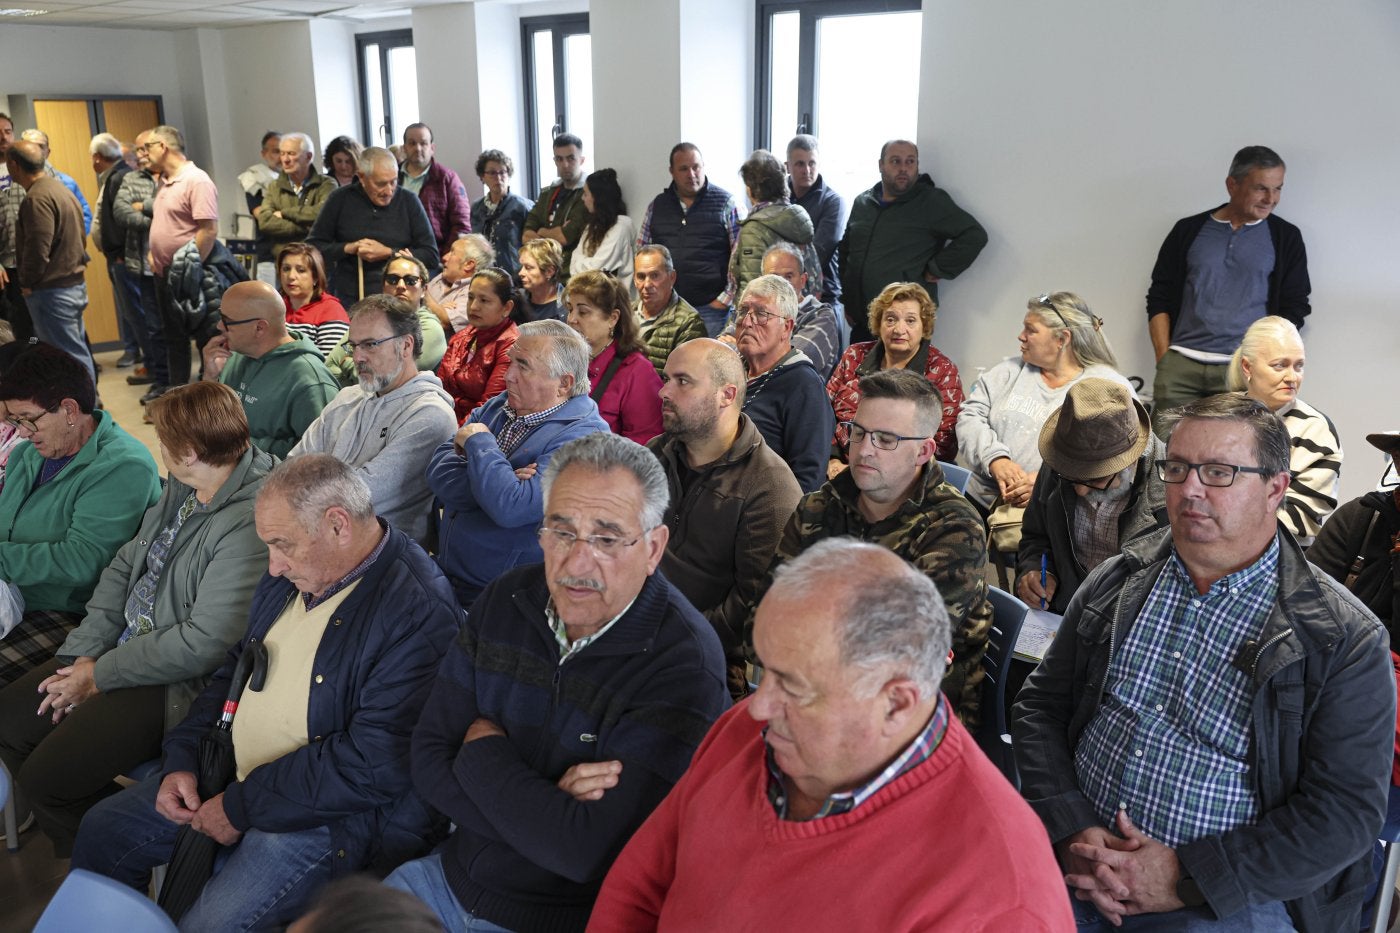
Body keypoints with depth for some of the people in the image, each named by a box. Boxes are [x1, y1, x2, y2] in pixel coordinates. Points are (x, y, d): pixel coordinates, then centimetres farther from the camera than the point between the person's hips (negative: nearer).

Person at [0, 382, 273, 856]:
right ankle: (77, 853, 26)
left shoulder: (248, 525, -28)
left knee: (47, 776, -14)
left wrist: (102, 675, -15)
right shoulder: (183, 489, 3)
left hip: (181, 682, -10)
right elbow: (124, 567, 10)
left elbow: (205, 643, -28)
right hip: (125, 647, 10)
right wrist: (81, 655, -1)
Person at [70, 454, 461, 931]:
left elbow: (374, 766, -27)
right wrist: (182, 761, 2)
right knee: (101, 830, 13)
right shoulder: (290, 573, 5)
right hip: (233, 771, 9)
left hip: (333, 814, -9)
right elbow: (236, 667, 17)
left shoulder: (420, 612, -26)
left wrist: (242, 806, -19)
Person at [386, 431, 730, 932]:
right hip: (456, 871, 5)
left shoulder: (684, 666, -24)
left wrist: (483, 751, -13)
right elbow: (428, 761, -4)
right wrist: (547, 804, -20)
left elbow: (595, 854, -27)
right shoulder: (505, 600, -3)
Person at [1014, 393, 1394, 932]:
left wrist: (1187, 877, -14)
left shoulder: (1346, 640, -4)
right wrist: (1071, 830, -8)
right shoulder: (1116, 583, 7)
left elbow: (1347, 812, -8)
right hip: (1081, 855, 3)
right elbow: (1040, 706, 7)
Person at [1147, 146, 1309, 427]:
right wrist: (1164, 360, 1)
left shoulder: (1285, 238, 12)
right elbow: (1159, 298, 12)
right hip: (1180, 364, 1)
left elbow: (1293, 309, 10)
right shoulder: (1188, 230, 13)